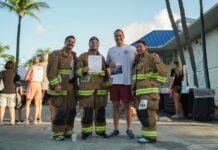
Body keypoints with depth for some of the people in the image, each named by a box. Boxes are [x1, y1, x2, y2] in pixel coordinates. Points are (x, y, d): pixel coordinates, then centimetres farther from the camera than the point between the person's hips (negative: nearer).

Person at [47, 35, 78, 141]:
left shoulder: (74, 56, 19)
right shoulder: (56, 54, -1)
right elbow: (51, 71, -10)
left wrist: (76, 85, 12)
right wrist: (55, 84, -20)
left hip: (71, 86, 7)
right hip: (60, 86, -6)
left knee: (71, 109, 5)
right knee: (61, 110, -9)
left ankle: (68, 131, 16)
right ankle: (57, 133, 2)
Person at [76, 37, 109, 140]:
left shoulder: (102, 57, 17)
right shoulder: (83, 56, 4)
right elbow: (78, 71, -2)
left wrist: (107, 85, 15)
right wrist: (83, 70, -24)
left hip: (100, 87, 4)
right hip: (87, 87, -4)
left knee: (100, 110, 5)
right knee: (87, 110, -3)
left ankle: (100, 130, 15)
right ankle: (86, 131, 8)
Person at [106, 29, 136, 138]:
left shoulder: (132, 49, 4)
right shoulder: (111, 50, 14)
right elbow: (106, 63, 20)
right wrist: (109, 65, -2)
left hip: (127, 81, -3)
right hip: (114, 81, 3)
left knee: (127, 106, 4)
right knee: (115, 105, 7)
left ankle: (129, 129, 14)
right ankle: (116, 129, 15)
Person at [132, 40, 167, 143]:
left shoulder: (151, 57, -3)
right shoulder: (137, 61, 23)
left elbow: (163, 70, -10)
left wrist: (157, 82, -15)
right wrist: (134, 89, 20)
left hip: (149, 91, -9)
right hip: (139, 91, 9)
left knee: (147, 112, -13)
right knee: (141, 113, 10)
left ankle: (150, 136, -8)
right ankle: (146, 133, 19)